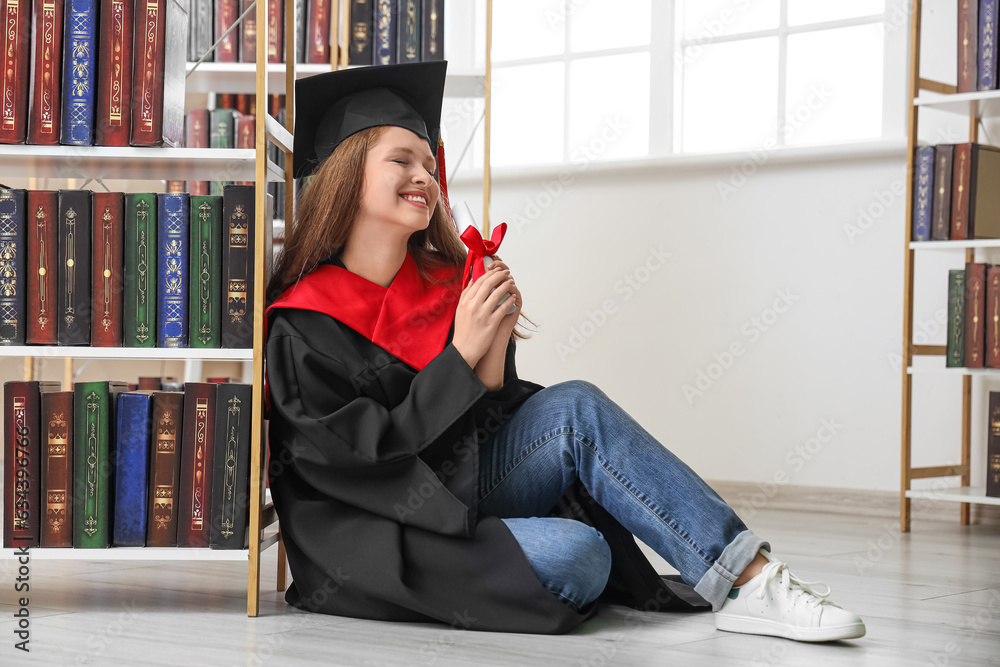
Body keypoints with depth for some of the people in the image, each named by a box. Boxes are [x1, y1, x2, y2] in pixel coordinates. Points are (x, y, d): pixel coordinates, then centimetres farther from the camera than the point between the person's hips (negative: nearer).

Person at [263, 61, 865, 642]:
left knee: (574, 409, -18)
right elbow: (360, 460, -18)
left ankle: (748, 582, -21)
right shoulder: (302, 326, -12)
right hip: (370, 545, -6)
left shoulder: (447, 284, 6)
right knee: (576, 557, -30)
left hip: (461, 495, 6)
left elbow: (484, 424, 5)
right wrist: (461, 353, -21)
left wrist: (495, 349, -14)